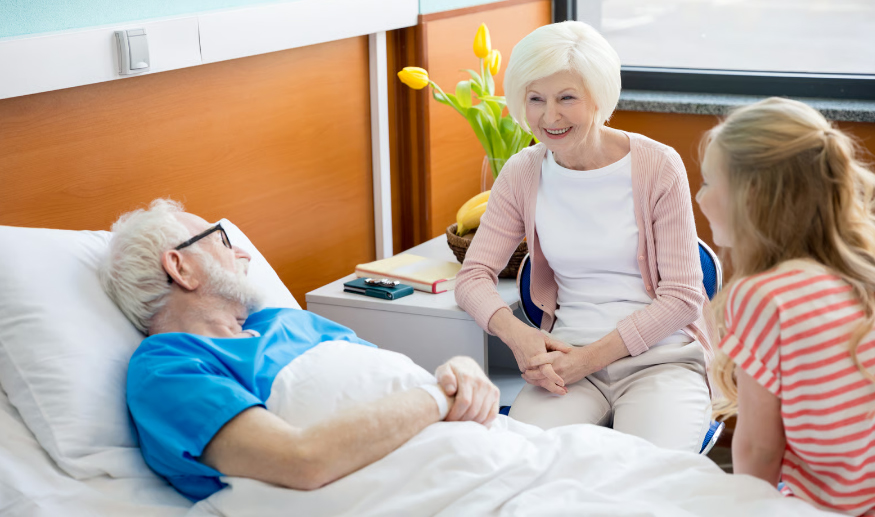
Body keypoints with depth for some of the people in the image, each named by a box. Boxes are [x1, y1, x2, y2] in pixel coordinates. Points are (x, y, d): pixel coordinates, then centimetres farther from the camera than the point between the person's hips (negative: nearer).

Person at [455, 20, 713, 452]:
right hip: (566, 355, 2)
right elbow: (473, 276, 4)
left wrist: (591, 356, -14)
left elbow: (683, 296, -4)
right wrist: (514, 332, -19)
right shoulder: (522, 173, 6)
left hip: (659, 357, -2)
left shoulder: (658, 166, -4)